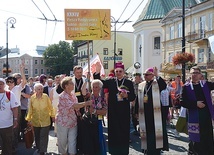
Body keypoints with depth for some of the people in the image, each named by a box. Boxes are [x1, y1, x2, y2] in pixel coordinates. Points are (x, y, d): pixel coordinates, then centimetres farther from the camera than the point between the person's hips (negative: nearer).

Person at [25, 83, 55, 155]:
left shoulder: (46, 96, -11)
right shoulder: (32, 98, -7)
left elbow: (50, 107, -1)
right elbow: (30, 109, 1)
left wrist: (53, 116, 4)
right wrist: (29, 119, 4)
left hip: (45, 121, -2)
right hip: (35, 121, 2)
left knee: (43, 136, -2)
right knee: (37, 136, 16)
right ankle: (39, 148, 36)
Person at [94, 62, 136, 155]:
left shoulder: (129, 83, 3)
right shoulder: (110, 81, 6)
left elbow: (133, 97, 2)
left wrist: (126, 96, -18)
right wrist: (97, 72, -12)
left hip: (124, 112, -1)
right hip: (113, 111, 1)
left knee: (124, 132, 4)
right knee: (113, 132, 6)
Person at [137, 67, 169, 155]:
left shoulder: (158, 83, -1)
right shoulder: (141, 85, 10)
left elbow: (164, 86, -24)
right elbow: (138, 99, 11)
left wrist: (157, 76, -29)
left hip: (155, 113, -4)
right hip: (145, 113, 4)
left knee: (155, 131, 0)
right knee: (147, 131, 9)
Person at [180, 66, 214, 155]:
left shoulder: (206, 84, 8)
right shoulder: (186, 87, -1)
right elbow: (183, 102, -6)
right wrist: (195, 104, -15)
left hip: (207, 116, 3)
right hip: (194, 117, -3)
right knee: (196, 140, 4)